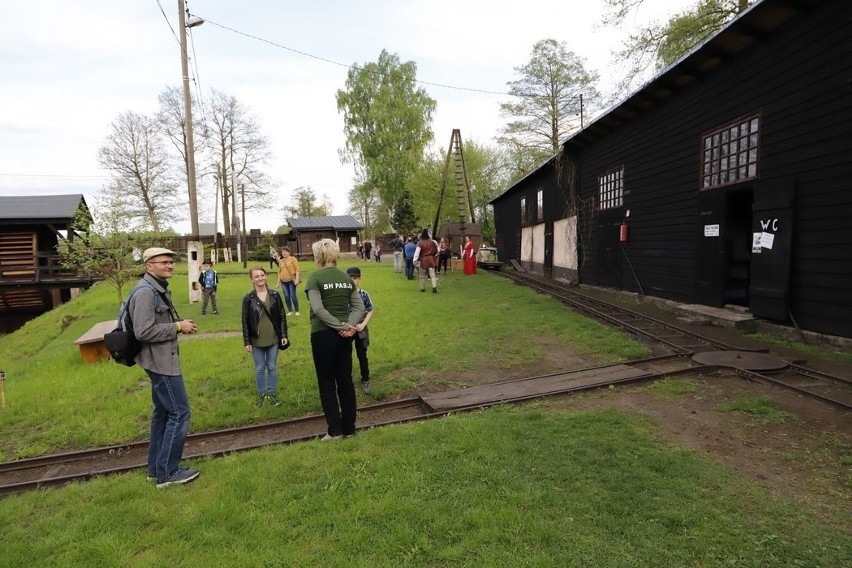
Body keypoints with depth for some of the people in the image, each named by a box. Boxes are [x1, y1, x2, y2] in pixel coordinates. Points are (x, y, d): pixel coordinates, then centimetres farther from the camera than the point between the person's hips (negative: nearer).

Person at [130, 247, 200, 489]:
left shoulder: (159, 289, 12)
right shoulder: (145, 292, -19)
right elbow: (143, 331, -26)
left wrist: (180, 325, 5)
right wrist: (178, 327, -19)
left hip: (163, 359, 11)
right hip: (160, 361, -11)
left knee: (162, 412, 17)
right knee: (179, 413, -5)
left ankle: (155, 468, 28)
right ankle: (167, 473, 5)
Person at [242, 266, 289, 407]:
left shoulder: (274, 295, -2)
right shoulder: (248, 298, -6)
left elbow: (282, 316, 2)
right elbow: (245, 321, -3)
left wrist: (284, 335, -1)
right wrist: (246, 341, -5)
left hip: (273, 339, 1)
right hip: (256, 340, -1)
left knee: (272, 367, 10)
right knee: (260, 368, 10)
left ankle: (272, 393, 24)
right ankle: (261, 394, 25)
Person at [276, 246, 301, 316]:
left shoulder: (293, 259, -2)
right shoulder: (281, 261, 13)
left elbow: (297, 269, -8)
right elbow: (279, 272, 17)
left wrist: (297, 279, -17)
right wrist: (278, 281, 14)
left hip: (291, 280, -5)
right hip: (283, 281, 5)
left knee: (293, 296, -6)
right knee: (286, 296, 5)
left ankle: (297, 311, 6)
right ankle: (290, 311, 16)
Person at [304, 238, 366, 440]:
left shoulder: (315, 277, -9)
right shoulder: (346, 278, 7)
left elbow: (318, 309, -20)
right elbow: (359, 308, 2)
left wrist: (341, 326, -16)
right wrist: (348, 326, -9)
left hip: (323, 335, -5)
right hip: (344, 335, 5)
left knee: (327, 383, 8)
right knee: (345, 380, 13)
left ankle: (335, 430, 13)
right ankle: (349, 427, 21)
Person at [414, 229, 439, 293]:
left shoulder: (420, 243, -10)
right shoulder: (432, 242, 2)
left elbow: (417, 252, -15)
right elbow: (437, 250, 11)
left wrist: (415, 260, -13)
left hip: (423, 260, -2)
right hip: (431, 259, 2)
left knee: (422, 275, 12)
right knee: (432, 274, -1)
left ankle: (422, 288, 20)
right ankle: (434, 287, -17)